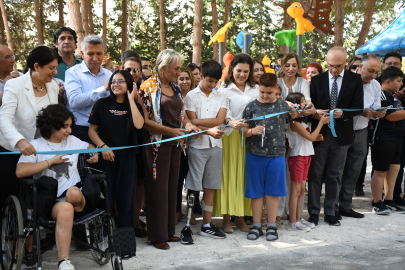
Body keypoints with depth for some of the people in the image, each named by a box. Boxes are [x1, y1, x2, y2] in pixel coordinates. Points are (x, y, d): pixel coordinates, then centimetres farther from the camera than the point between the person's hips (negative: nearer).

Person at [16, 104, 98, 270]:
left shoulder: (72, 141, 21)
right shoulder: (36, 146, 6)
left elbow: (89, 147, 41)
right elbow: (20, 172, -9)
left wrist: (94, 154, 16)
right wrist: (52, 161, -10)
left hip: (77, 198, 2)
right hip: (50, 201, -2)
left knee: (73, 193, -39)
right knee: (65, 208, -40)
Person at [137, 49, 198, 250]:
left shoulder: (176, 88, 13)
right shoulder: (148, 88, -9)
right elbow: (144, 120, -16)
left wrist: (188, 124, -4)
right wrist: (171, 131, -20)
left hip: (175, 143, 7)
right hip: (157, 143, -7)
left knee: (172, 186, 11)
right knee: (158, 188, 0)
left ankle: (168, 231, 23)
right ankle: (157, 235, 11)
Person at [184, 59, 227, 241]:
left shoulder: (220, 96, 11)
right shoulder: (191, 95, 0)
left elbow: (220, 120, -4)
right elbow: (191, 124, -8)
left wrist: (198, 121, -11)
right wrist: (210, 131, -17)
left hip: (215, 146, 4)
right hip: (197, 146, -4)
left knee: (210, 187, 8)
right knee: (193, 188, -2)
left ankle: (206, 226, 16)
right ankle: (187, 226, 3)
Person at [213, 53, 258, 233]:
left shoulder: (255, 89, 14)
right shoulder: (224, 90, 0)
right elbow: (223, 115, -12)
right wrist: (230, 122, -31)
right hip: (230, 136, -3)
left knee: (245, 175, 5)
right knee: (229, 175, -2)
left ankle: (241, 217, 15)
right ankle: (226, 218, 6)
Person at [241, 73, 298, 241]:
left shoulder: (284, 106, 5)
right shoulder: (252, 107, 1)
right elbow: (243, 131, 1)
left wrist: (295, 115, -2)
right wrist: (252, 131, -17)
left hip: (277, 155, 1)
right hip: (255, 155, -1)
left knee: (273, 191, 7)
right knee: (257, 191, 7)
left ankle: (271, 226, 19)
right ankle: (256, 226, 18)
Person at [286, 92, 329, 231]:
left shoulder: (300, 121, 14)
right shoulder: (294, 122, -16)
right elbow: (310, 137, -17)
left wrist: (317, 137, 1)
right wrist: (321, 122, -8)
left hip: (305, 157, 10)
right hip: (297, 157, -9)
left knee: (302, 189, 12)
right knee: (296, 190, -4)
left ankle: (299, 218, 19)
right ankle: (293, 221, 2)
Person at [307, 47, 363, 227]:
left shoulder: (355, 80, 0)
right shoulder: (317, 80, 3)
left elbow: (358, 107, -4)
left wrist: (343, 113, -22)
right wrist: (315, 113, -18)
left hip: (341, 134, 0)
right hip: (319, 133, 0)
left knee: (335, 176, 10)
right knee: (315, 175, 4)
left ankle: (330, 213, 20)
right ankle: (313, 213, 14)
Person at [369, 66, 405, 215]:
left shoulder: (392, 95, 17)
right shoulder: (381, 95, -15)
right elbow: (391, 116, -19)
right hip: (383, 139, -10)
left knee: (393, 169, 11)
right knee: (380, 171, -2)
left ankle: (389, 202, 20)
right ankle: (377, 204, 6)